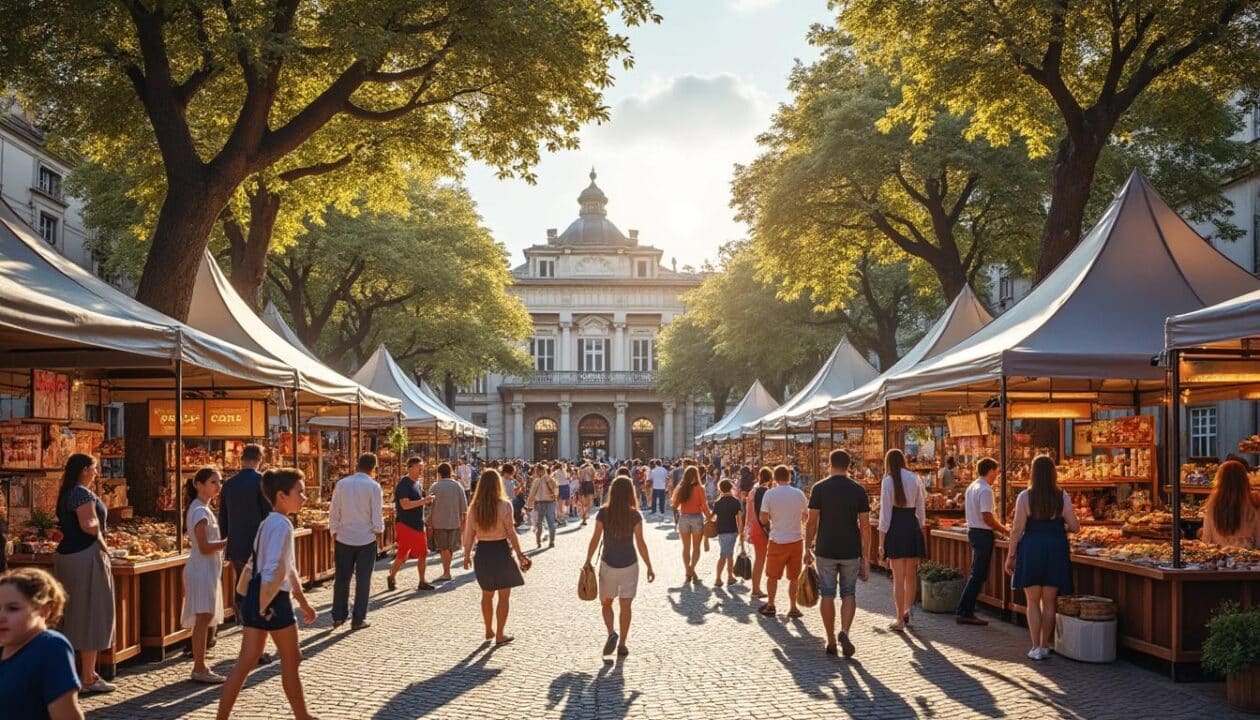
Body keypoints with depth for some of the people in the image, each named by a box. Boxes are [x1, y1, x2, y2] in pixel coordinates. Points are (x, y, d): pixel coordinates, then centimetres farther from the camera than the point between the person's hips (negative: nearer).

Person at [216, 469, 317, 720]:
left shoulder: (269, 523, 15)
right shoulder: (281, 524, -17)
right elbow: (276, 570, -28)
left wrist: (303, 602, 24)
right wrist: (265, 606, -19)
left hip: (255, 597, 9)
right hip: (273, 600, -9)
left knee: (246, 662, 11)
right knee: (291, 661, 8)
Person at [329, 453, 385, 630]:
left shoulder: (342, 484, -1)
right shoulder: (374, 487, -11)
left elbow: (333, 512, 2)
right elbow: (377, 516, -10)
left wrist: (334, 533, 12)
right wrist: (379, 529, 9)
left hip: (343, 538, 3)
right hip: (366, 539, -3)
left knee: (341, 579, 14)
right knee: (363, 580, 7)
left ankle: (338, 616, 19)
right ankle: (358, 619, 11)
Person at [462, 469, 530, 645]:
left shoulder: (474, 507, -2)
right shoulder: (504, 505, -12)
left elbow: (469, 533, 1)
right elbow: (510, 532, -11)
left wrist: (467, 554, 10)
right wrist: (519, 554, -3)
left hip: (482, 551, 4)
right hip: (501, 550, -4)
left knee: (487, 594, 21)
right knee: (504, 595, 8)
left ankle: (489, 630, 32)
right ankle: (499, 635, 10)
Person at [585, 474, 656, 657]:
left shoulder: (603, 513, -8)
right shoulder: (635, 515, -8)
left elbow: (595, 539, -8)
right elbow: (640, 543, -8)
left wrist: (588, 561, 2)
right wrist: (649, 567, 0)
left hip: (608, 564, 0)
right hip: (629, 565, 0)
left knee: (606, 603, 16)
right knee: (625, 606, 9)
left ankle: (612, 633, -6)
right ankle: (622, 645, 11)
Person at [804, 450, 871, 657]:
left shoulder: (819, 488, -4)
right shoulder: (859, 490, 0)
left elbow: (811, 521, -5)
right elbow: (864, 525, -2)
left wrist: (807, 549, 5)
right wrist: (866, 557, 2)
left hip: (825, 550, -1)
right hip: (851, 551, 1)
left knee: (827, 594, 7)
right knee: (848, 593, 12)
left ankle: (831, 641, 11)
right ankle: (844, 632, -9)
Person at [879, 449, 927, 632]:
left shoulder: (888, 481, -7)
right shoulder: (915, 479, 5)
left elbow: (885, 513, -8)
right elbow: (920, 509, 9)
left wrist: (881, 542, -5)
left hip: (895, 529, -4)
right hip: (914, 527, 4)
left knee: (898, 576, 2)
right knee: (911, 574, 18)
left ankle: (900, 620, 7)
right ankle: (907, 610, 16)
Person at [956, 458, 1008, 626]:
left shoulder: (972, 486, 13)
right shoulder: (985, 490, -17)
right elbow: (987, 517, -23)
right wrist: (1004, 530, -10)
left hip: (972, 531, 10)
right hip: (983, 533, -10)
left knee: (976, 574, 15)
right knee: (978, 575, -4)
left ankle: (965, 612, 15)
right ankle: (964, 612, -2)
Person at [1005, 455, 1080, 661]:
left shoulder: (1025, 497, -7)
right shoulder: (1063, 497, -2)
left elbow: (1017, 529, -8)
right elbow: (1075, 527, 0)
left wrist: (1011, 555, 1)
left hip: (1031, 550, -2)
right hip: (1056, 551, 2)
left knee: (1033, 601, 7)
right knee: (1049, 602, 12)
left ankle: (1036, 648, 4)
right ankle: (1045, 646, 19)